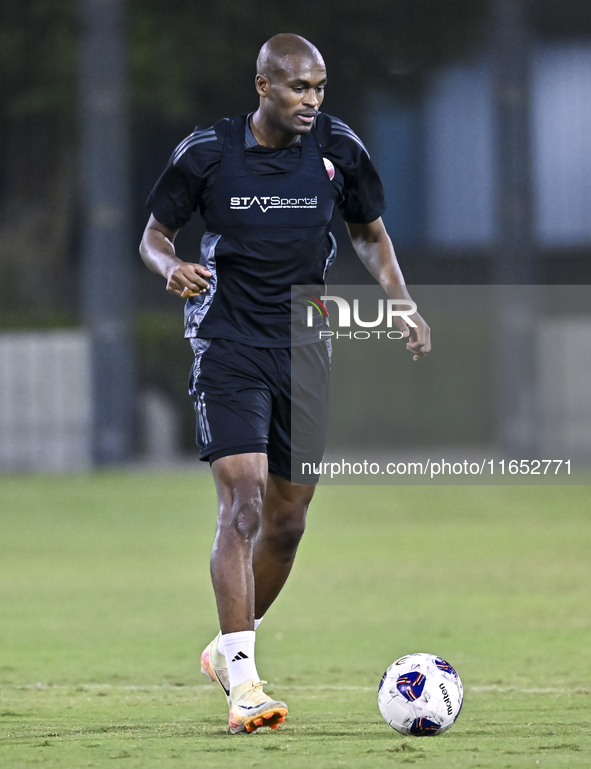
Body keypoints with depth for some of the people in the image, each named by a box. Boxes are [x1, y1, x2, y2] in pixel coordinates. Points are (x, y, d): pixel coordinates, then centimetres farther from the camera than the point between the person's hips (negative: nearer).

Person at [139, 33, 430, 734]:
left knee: (287, 520, 9)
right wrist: (173, 267, -20)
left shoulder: (337, 148, -1)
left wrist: (403, 307, -1)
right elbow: (154, 235, 3)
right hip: (228, 351, -4)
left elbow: (369, 233, 14)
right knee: (243, 501, -18)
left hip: (303, 352, 4)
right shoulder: (207, 151, -8)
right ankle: (242, 683, -19)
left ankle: (227, 649, 32)